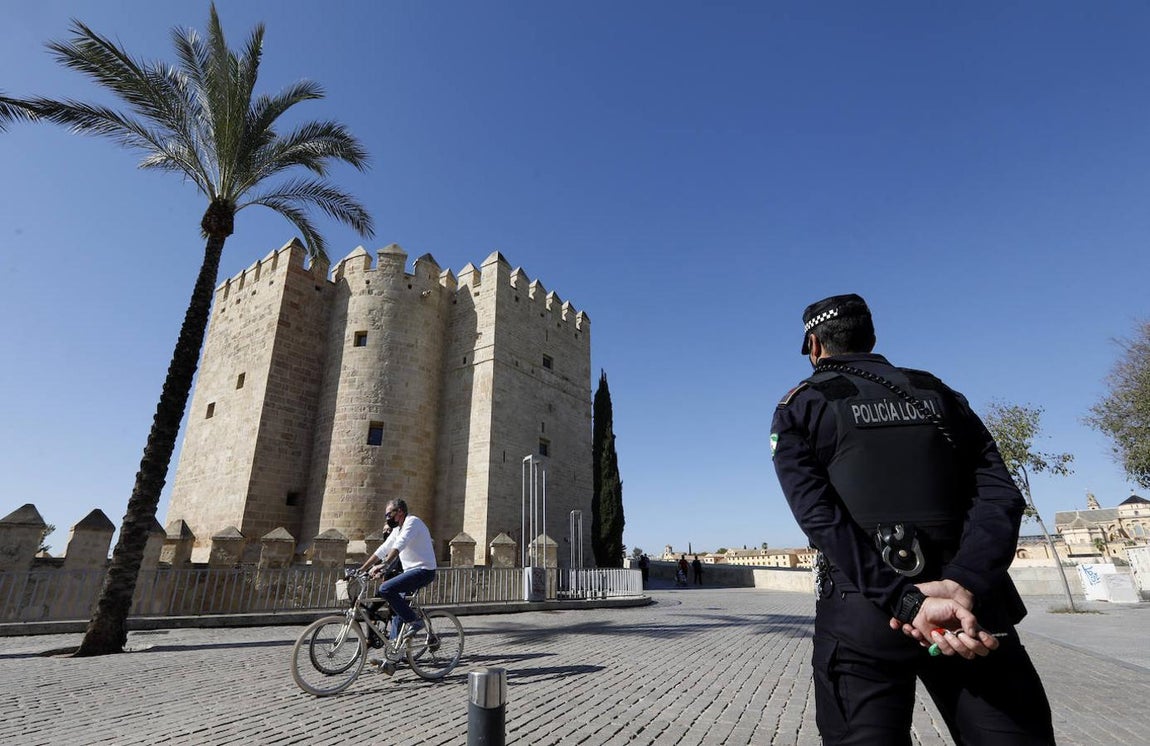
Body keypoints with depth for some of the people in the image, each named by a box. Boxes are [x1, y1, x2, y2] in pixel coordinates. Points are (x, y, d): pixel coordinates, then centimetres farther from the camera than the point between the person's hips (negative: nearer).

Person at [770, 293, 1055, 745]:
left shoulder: (800, 407, 3)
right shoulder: (937, 393, 14)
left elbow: (819, 517, -11)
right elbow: (999, 493, 1)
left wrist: (908, 602, -14)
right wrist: (963, 584, -12)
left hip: (860, 617, -3)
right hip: (971, 612, 4)